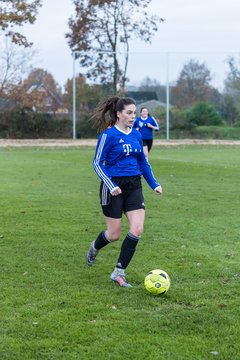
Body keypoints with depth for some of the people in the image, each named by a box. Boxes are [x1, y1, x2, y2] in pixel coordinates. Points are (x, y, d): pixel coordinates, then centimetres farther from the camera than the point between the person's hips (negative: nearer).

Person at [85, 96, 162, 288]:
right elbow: (97, 163, -10)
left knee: (137, 230, -10)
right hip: (114, 187, -5)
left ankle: (119, 273, 2)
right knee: (114, 234, 2)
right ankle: (94, 248, 39)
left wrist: (154, 184, 10)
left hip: (134, 186, 5)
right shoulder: (109, 135, -11)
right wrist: (110, 186, -20)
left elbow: (143, 162, 18)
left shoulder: (136, 134, 8)